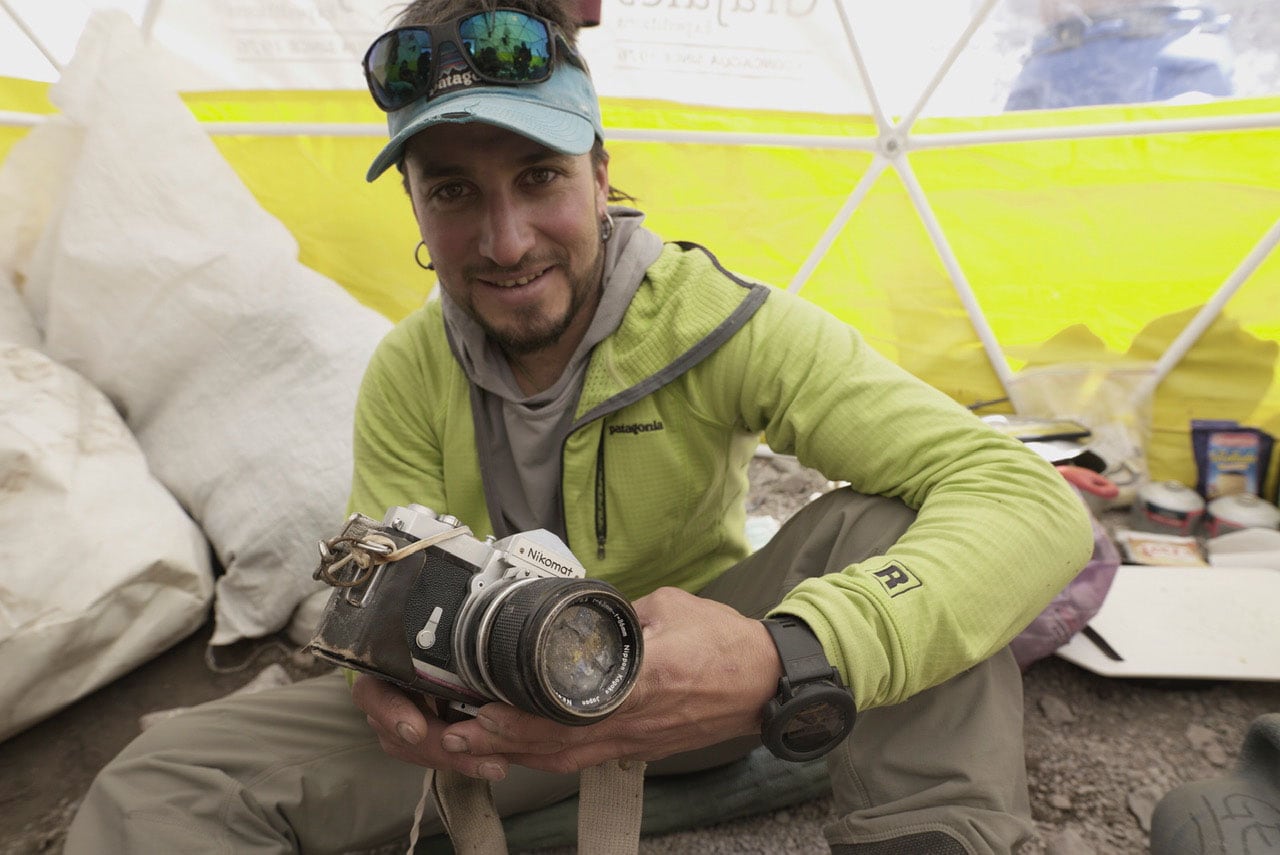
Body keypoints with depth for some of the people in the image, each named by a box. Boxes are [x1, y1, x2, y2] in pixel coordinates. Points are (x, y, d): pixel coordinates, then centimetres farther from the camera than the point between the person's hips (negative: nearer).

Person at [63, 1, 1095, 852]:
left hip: (696, 670, -1)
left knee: (882, 524, -29)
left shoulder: (716, 322, -22)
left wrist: (784, 659, -47)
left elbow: (1034, 500, -29)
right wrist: (390, 669, -34)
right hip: (501, 703, 2)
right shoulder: (408, 376, -9)